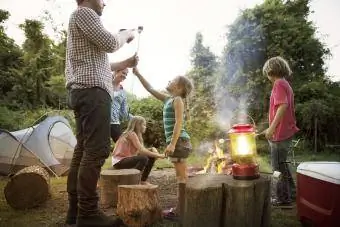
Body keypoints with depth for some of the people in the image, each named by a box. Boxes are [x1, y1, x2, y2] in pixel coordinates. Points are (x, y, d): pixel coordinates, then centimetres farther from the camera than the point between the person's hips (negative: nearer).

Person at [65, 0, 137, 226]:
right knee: (96, 150, -15)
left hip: (84, 91, 11)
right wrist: (127, 34, 9)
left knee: (83, 149, 6)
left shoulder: (82, 19, 32)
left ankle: (75, 208, 10)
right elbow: (110, 44, -10)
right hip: (92, 90, -10)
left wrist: (126, 64, 27)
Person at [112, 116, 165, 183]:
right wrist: (158, 155, -23)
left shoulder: (136, 135, 10)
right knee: (143, 158, -29)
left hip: (126, 159, 9)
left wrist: (152, 149, -13)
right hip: (119, 161, -9)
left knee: (151, 157, 3)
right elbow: (141, 150, -26)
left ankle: (143, 180, 12)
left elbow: (142, 150, 5)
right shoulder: (131, 134, -19)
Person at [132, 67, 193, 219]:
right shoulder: (168, 99, 17)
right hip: (177, 142, 9)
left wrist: (172, 143, -24)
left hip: (179, 141, -9)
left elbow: (179, 123, -17)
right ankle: (182, 207, 22)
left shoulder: (177, 100, -7)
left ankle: (181, 209, 2)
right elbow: (150, 89, 21)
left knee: (181, 176, -4)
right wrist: (137, 73, 18)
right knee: (181, 176, 13)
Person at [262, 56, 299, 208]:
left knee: (278, 167, 2)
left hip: (280, 134, -10)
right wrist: (271, 129, 24)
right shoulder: (285, 84, 16)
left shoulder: (279, 84, -13)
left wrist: (272, 128, -28)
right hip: (285, 132, 10)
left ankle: (283, 199, 12)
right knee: (281, 164, 21)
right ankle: (290, 193, 33)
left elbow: (283, 106, -28)